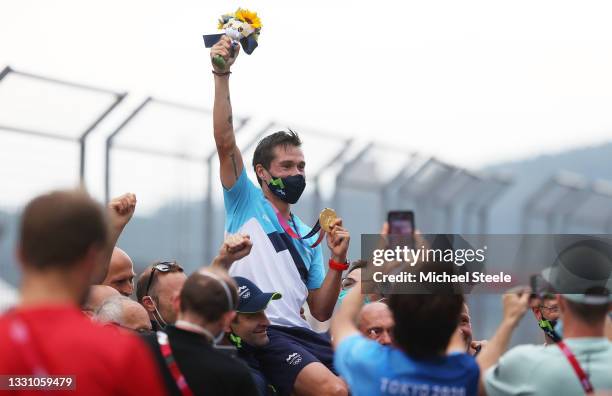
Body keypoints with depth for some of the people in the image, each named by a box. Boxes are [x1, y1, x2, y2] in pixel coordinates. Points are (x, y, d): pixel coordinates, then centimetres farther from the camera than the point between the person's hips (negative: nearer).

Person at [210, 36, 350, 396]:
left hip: (299, 332, 6)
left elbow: (321, 311, 18)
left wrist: (338, 261, 5)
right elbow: (225, 141, -4)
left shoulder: (308, 237, 24)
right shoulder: (247, 202, 11)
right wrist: (222, 74, -11)